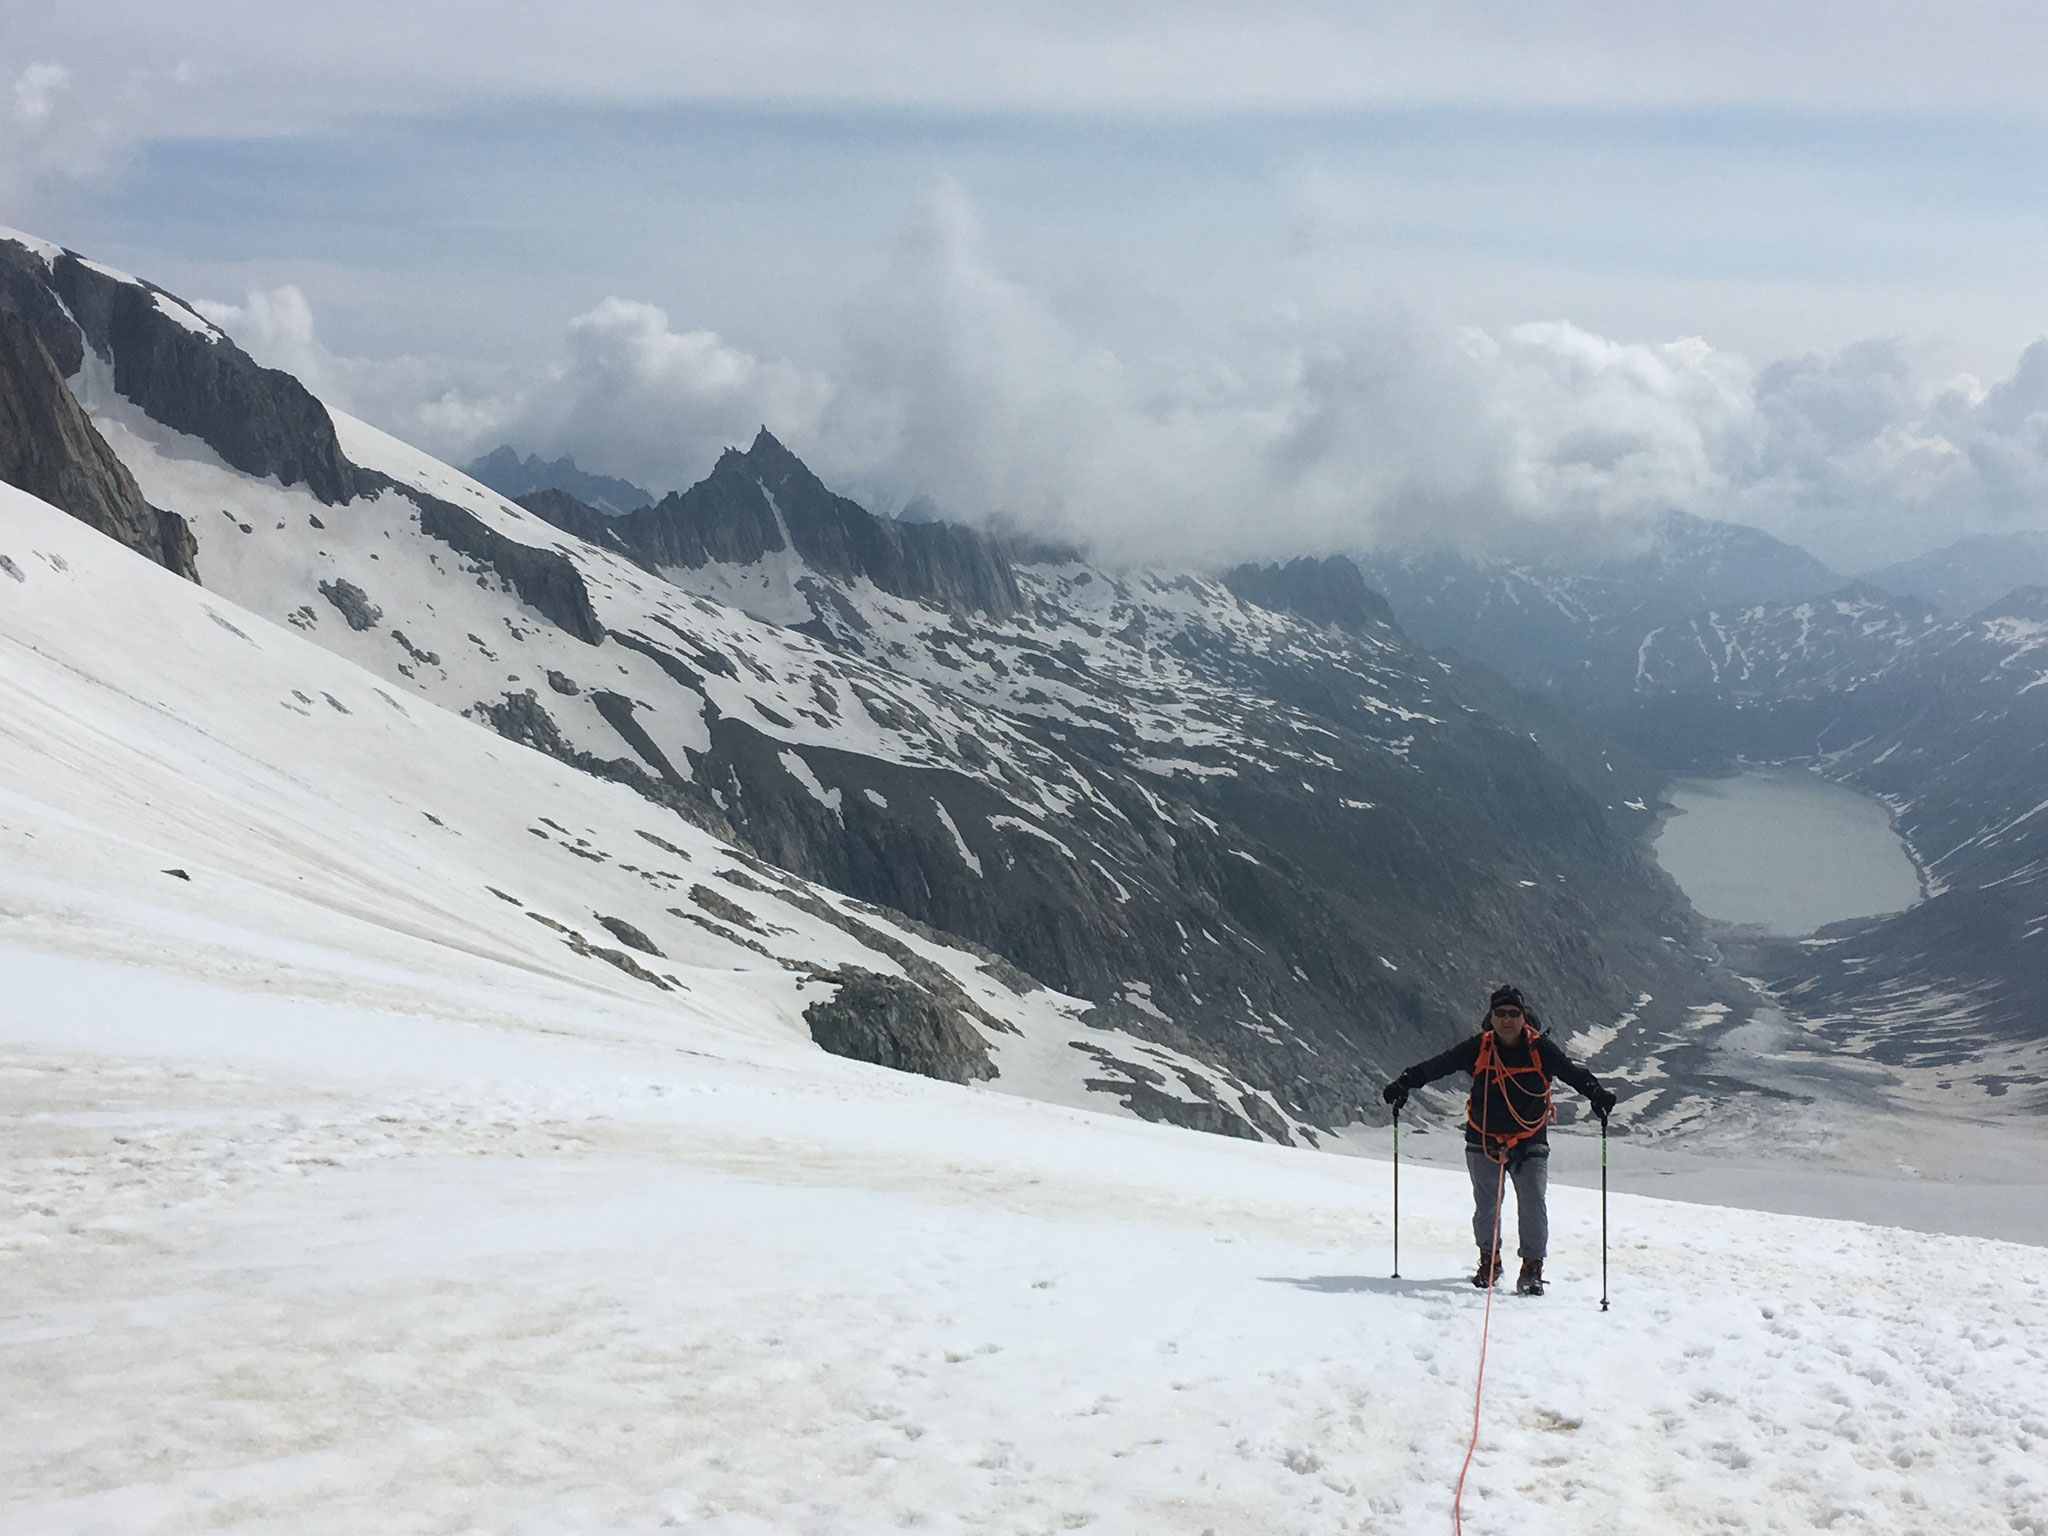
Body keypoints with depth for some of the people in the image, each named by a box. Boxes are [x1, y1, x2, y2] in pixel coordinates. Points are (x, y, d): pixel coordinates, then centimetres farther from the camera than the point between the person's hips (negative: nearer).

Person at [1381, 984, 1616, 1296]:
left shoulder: (1541, 1048, -6)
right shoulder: (1478, 1048, -5)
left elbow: (1572, 1072, -12)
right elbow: (1438, 1065, -7)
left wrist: (1597, 1095, -29)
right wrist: (1405, 1083, -17)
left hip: (1530, 1144, -1)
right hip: (1484, 1140, 1)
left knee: (1532, 1205, -10)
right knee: (1486, 1205, 7)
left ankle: (1532, 1268, 3)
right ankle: (1489, 1260, 29)